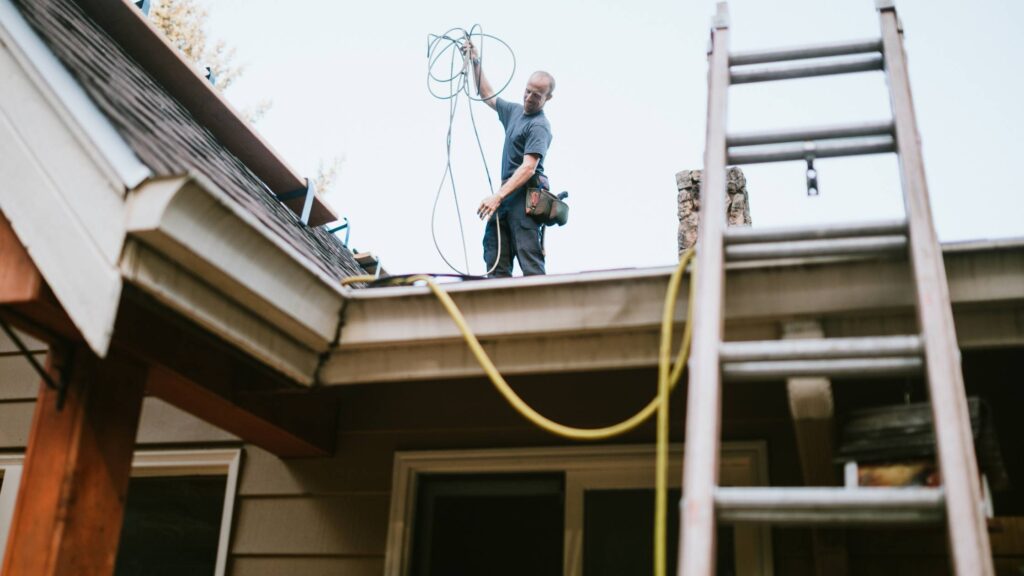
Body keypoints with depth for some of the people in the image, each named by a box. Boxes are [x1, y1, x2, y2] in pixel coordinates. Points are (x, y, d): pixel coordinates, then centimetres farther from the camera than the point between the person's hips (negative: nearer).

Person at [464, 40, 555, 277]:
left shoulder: (539, 126, -10)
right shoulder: (515, 111, 18)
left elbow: (528, 168, -21)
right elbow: (488, 95, 35)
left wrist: (498, 196, -29)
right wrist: (476, 63, 29)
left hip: (526, 195, -9)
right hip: (509, 193, 9)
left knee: (530, 259, -15)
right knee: (495, 259, 3)